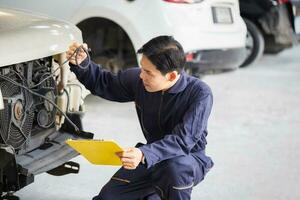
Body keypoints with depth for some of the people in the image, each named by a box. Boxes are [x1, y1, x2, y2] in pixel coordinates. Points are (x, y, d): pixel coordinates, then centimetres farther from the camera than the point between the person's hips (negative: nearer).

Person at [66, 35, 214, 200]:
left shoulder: (200, 94, -27)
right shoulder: (138, 80, -11)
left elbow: (182, 140, -35)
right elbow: (103, 84, 5)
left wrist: (145, 155, -50)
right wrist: (81, 64, -15)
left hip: (189, 158, -5)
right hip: (153, 156, 5)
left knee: (174, 168, -40)